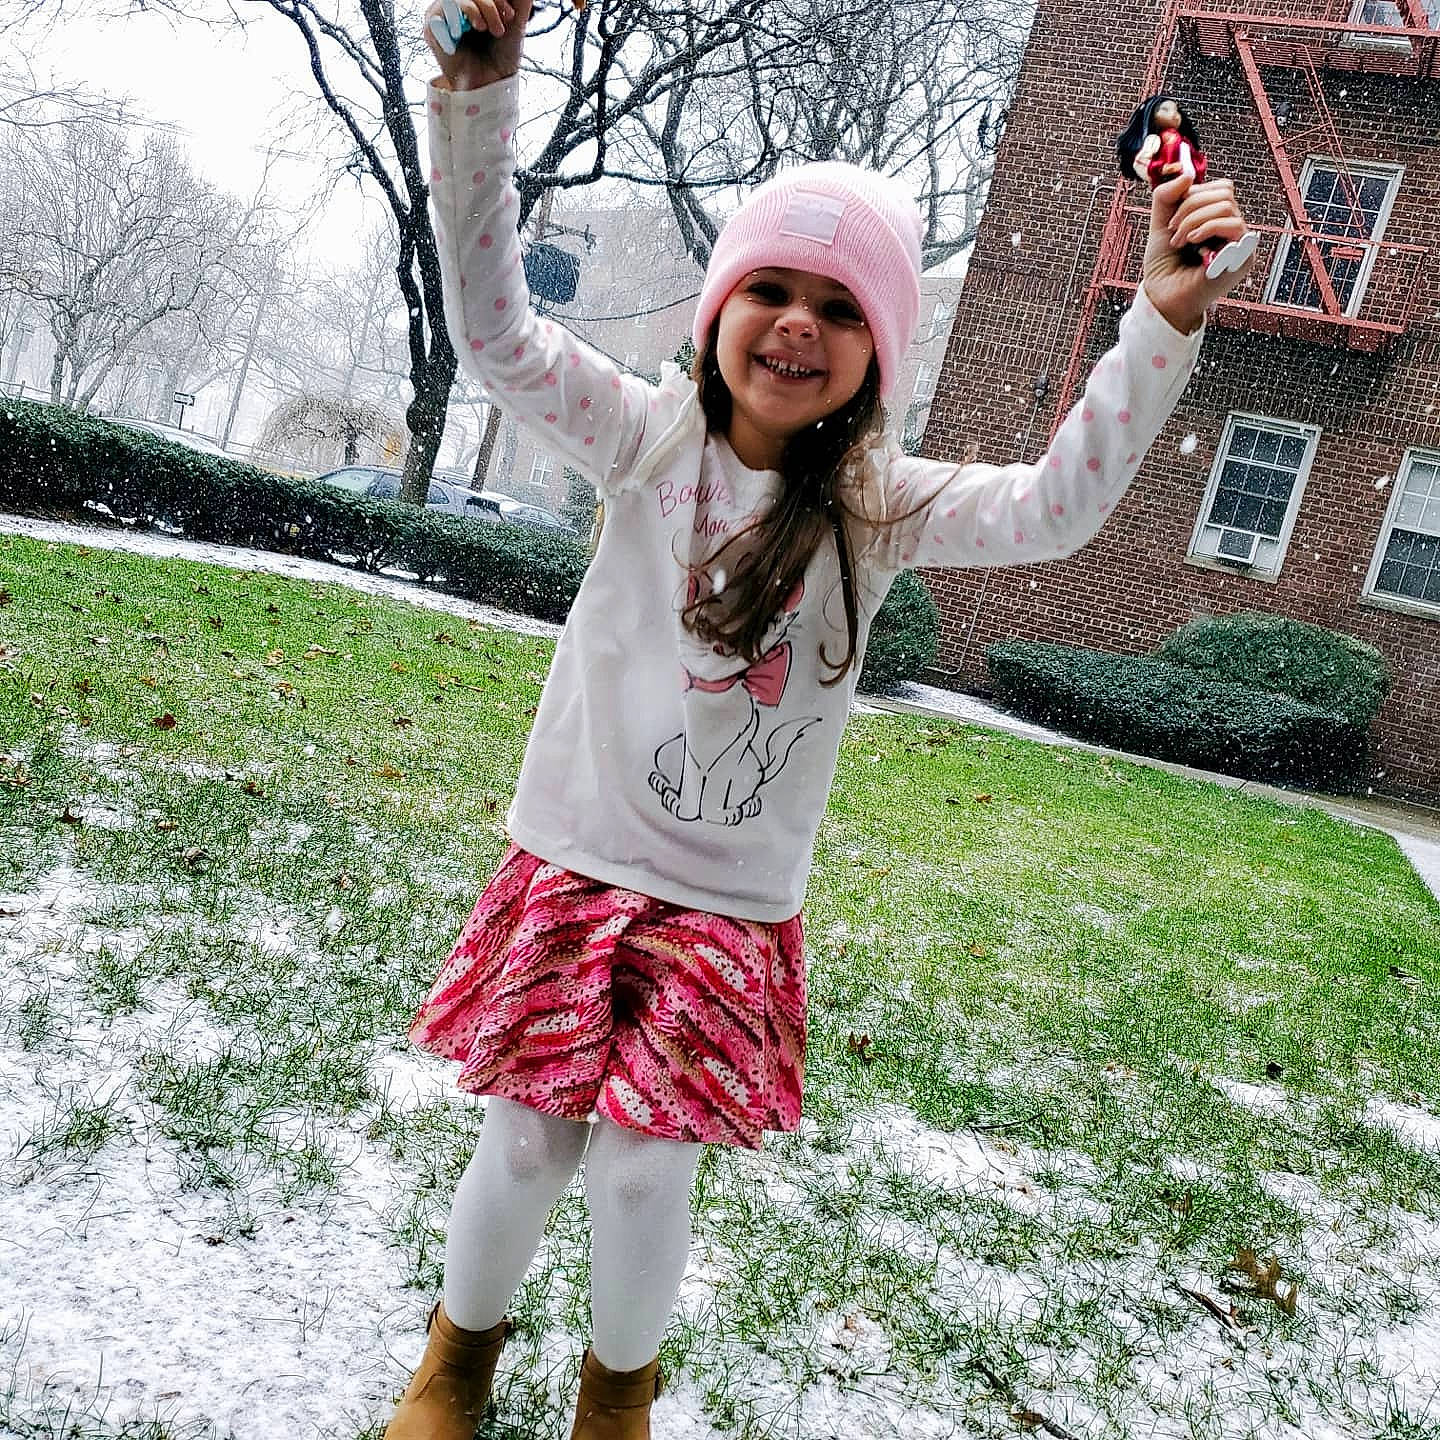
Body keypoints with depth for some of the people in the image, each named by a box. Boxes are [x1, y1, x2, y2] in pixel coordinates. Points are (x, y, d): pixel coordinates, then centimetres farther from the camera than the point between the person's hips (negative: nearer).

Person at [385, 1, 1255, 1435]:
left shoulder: (879, 505, -4)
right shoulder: (647, 439, -5)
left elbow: (1054, 509, -16)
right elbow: (491, 325, -13)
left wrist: (1163, 324, -27)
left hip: (731, 908, 0)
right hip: (574, 863, 0)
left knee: (644, 1173, 4)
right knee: (524, 1149, 9)